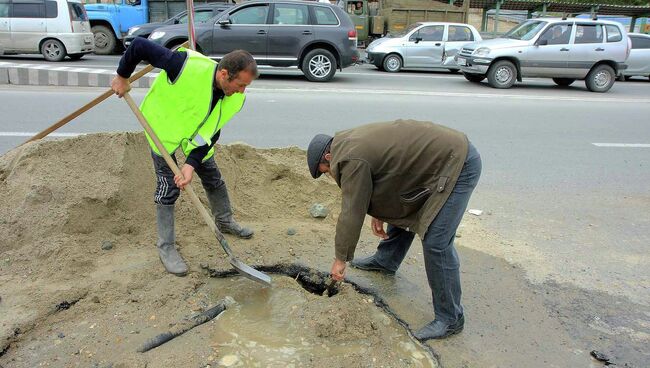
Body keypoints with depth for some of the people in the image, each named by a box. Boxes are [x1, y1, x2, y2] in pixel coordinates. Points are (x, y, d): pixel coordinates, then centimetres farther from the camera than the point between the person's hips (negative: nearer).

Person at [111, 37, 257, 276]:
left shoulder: (235, 99, -21)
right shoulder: (187, 66, -39)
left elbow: (210, 133, -17)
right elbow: (140, 45, -30)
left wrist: (191, 164, -27)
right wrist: (122, 76, -16)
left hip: (196, 133, 5)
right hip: (163, 127, -5)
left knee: (213, 179, 13)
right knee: (169, 187, -5)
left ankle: (225, 222, 38)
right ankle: (166, 247, 10)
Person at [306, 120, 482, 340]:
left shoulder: (352, 159, -19)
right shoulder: (350, 143, 10)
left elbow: (351, 213, -16)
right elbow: (379, 181, 22)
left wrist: (340, 259, -7)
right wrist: (378, 214, 13)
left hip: (457, 164, -11)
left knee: (436, 242, -11)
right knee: (402, 210, 23)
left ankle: (450, 319, 2)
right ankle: (385, 262, 44)